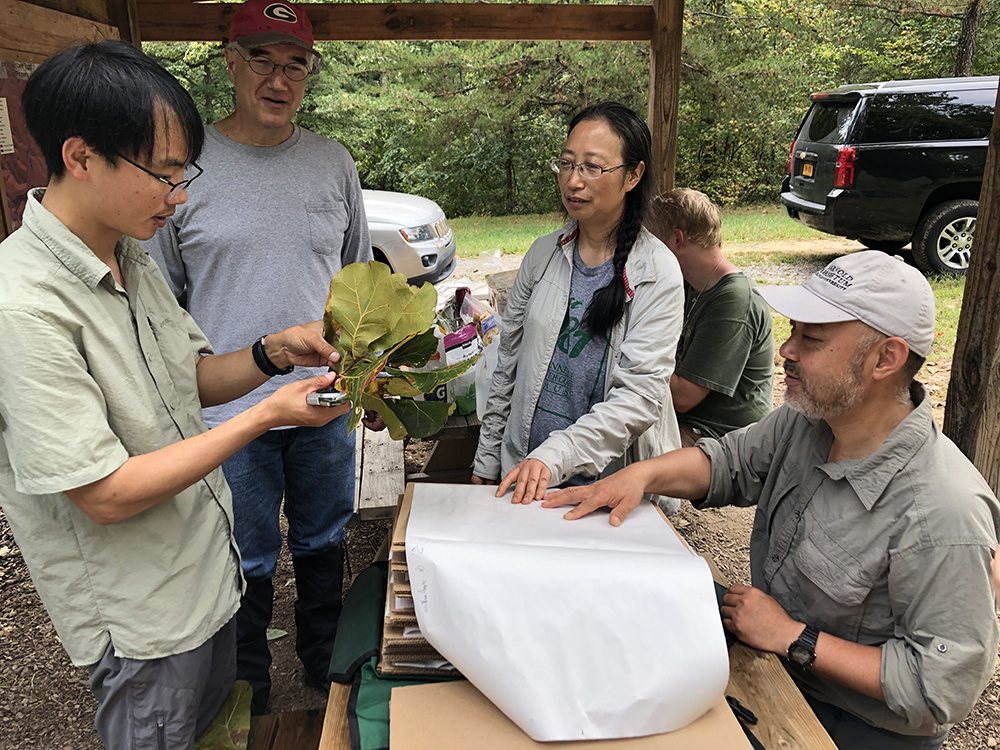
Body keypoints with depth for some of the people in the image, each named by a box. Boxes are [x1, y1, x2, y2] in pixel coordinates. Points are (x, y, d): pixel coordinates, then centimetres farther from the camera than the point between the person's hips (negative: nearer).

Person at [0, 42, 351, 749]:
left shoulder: (133, 260, 0)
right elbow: (107, 496, -27)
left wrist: (272, 353, -11)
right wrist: (266, 415, -25)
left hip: (210, 567, 8)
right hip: (141, 620, -8)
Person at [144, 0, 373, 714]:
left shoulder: (334, 162, 3)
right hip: (228, 411, -3)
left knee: (323, 544, 20)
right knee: (249, 563, 13)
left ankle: (327, 670, 45)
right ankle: (250, 701, 38)